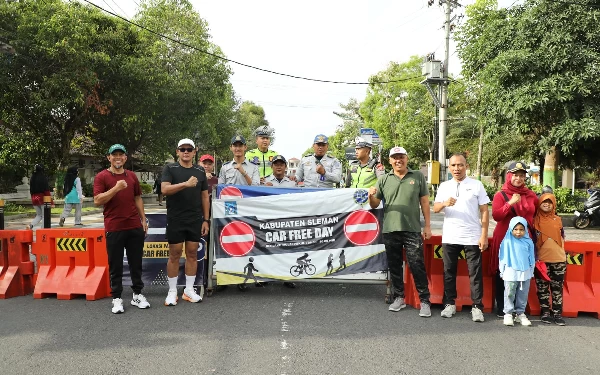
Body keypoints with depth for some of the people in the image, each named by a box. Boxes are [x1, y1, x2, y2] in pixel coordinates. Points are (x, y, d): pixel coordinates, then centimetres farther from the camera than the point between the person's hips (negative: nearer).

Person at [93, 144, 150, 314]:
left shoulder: (132, 176, 12)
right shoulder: (101, 177, -2)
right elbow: (97, 201, -11)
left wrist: (143, 219, 12)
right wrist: (116, 188, -21)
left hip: (135, 227, 4)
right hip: (114, 228, -4)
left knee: (136, 262, 10)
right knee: (115, 265, 3)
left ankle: (137, 295, 20)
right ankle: (117, 298, 12)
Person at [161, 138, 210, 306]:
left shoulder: (200, 171, 9)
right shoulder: (170, 168, -1)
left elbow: (205, 197, 10)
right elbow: (165, 189, -16)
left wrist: (206, 220, 5)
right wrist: (186, 184, -28)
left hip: (195, 220, 3)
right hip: (175, 220, -3)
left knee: (192, 254, 7)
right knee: (174, 255, 3)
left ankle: (189, 290, 17)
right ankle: (172, 292, 12)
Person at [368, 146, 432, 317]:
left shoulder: (418, 177, 5)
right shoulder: (384, 179, 7)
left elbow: (424, 202, 6)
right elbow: (374, 205, 9)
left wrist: (427, 225, 1)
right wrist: (371, 196, -13)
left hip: (412, 230, -2)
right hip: (390, 230, 2)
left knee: (417, 266, -2)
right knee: (394, 266, 10)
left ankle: (425, 301, 6)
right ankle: (399, 298, 23)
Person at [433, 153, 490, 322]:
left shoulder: (477, 185, 2)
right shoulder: (444, 186, 9)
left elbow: (484, 211, 1)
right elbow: (435, 209, 3)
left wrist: (484, 235, -6)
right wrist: (445, 203, -20)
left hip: (472, 237, -2)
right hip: (449, 237, 3)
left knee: (475, 273, 1)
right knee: (449, 272, 8)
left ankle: (477, 307, 7)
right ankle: (450, 304, 18)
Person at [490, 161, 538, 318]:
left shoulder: (530, 195, 9)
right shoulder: (500, 195, -2)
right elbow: (496, 216, -14)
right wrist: (510, 203, -23)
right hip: (504, 240, -3)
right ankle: (501, 308, 13)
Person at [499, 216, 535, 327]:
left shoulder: (528, 242, 5)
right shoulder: (507, 241, -3)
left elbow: (531, 258, 14)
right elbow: (503, 256, 2)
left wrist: (531, 271, 14)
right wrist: (502, 271, 2)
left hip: (525, 273, 3)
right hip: (511, 272, -3)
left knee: (523, 295, 8)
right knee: (509, 294, -3)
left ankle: (520, 313, 18)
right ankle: (508, 314, 3)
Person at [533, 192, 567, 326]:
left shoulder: (558, 219, 8)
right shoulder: (535, 220, 2)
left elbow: (562, 238, 16)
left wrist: (562, 253, 10)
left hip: (558, 259, 2)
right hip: (541, 259, -2)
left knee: (557, 288, 4)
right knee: (542, 287, 4)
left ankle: (557, 314, 10)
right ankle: (545, 313, 12)